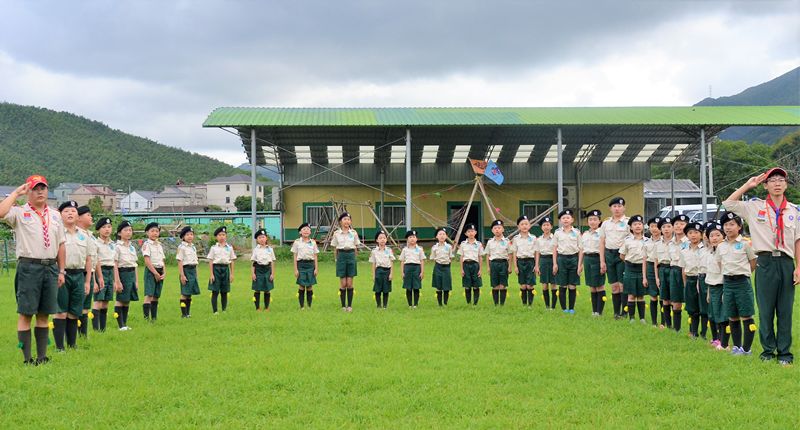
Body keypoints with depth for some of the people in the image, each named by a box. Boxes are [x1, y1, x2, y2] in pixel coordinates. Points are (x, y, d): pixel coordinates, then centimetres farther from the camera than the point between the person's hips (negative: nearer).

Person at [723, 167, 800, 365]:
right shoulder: (755, 207, 6)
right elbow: (728, 204, 6)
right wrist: (748, 185, 6)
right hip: (766, 261, -1)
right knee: (765, 309, 3)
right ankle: (768, 349, 15)